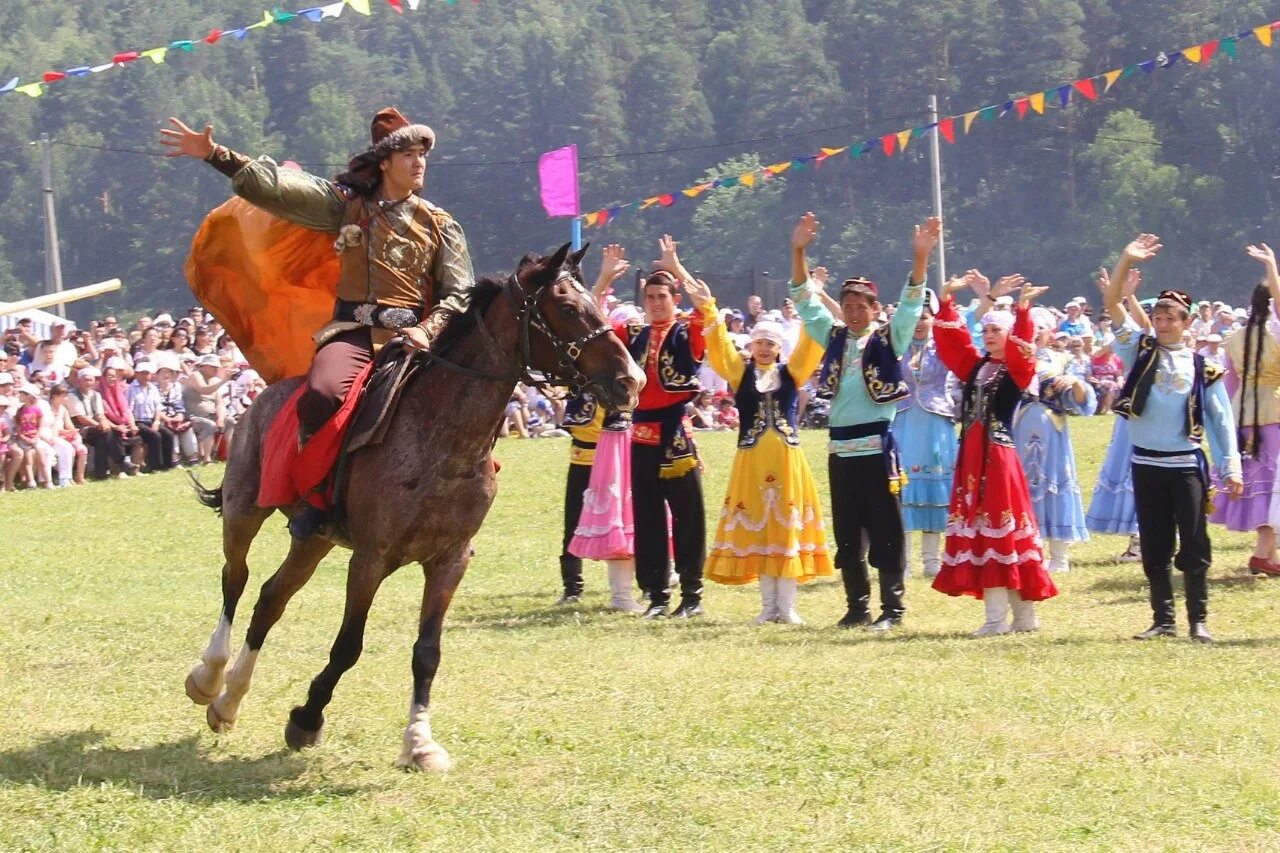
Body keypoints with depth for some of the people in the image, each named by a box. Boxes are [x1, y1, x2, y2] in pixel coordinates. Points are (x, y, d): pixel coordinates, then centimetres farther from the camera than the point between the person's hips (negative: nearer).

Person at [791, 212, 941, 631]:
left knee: (886, 531, -1)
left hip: (877, 446, -5)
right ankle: (857, 607, 16)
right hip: (840, 449, 5)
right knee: (847, 533, 8)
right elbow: (806, 300, 7)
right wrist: (798, 251, -4)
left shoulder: (888, 341, -1)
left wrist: (920, 257, -26)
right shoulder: (834, 339, 10)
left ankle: (893, 607, 3)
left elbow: (911, 304, -12)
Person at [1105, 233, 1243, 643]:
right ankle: (1163, 620, 14)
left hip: (1186, 465, -2)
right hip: (1146, 464, 2)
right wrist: (1126, 261, -14)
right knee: (1154, 548, 6)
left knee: (1194, 546, -3)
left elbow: (1221, 418, 3)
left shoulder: (1201, 368, 2)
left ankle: (1199, 620, 5)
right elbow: (1113, 304, -3)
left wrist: (1231, 467, -3)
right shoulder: (1140, 352, 4)